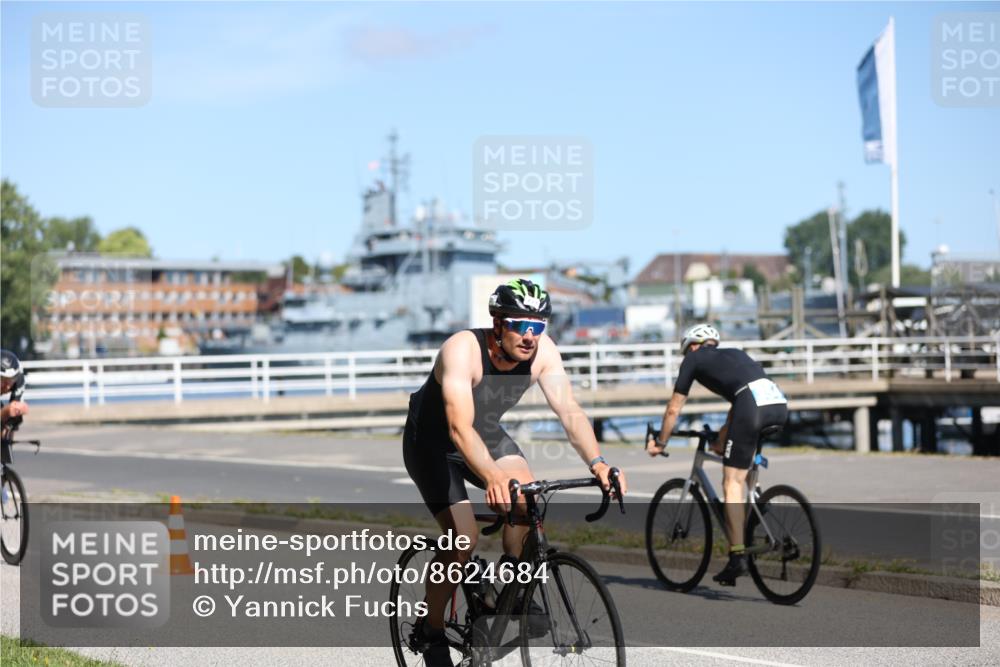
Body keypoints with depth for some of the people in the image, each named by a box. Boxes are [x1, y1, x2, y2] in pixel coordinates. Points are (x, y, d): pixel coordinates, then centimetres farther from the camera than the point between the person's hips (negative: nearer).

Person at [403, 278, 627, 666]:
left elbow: (569, 411, -24)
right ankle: (432, 628, 3)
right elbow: (459, 427, -44)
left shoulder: (542, 351, -19)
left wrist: (597, 463, -42)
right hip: (432, 441, -5)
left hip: (487, 434, 5)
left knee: (528, 499, -23)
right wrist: (493, 477, -60)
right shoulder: (463, 350, -34)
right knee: (464, 537, -18)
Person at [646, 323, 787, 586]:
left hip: (753, 404, -6)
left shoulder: (694, 358, 22)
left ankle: (737, 556, -9)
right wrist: (722, 440, 59)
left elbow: (673, 409, 25)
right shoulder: (735, 354, 38)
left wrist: (660, 442, 39)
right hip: (779, 403, 6)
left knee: (732, 482, 0)